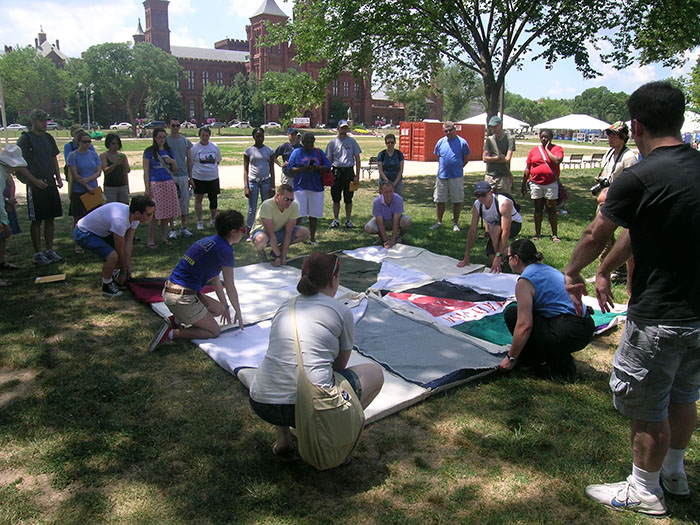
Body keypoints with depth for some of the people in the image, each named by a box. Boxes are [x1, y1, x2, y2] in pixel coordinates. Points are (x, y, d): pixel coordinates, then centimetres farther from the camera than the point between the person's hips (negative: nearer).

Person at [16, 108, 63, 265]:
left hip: (50, 184, 6)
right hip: (35, 186, -6)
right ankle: (37, 254, 8)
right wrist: (34, 180, -17)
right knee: (36, 221, 0)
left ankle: (49, 250, 19)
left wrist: (58, 178, 7)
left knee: (50, 218, 10)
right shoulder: (24, 139, -6)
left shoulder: (48, 138, 12)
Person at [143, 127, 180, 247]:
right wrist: (147, 188, -9)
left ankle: (164, 237, 18)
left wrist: (172, 162, -6)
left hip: (168, 184, 4)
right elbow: (146, 172, -2)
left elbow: (175, 170, 15)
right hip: (155, 184, -4)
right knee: (154, 213, -5)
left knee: (167, 212, 6)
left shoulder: (169, 150, 11)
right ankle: (150, 239, 3)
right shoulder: (149, 151, 0)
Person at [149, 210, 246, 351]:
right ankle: (171, 333, -8)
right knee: (215, 331, 3)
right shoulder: (225, 249, -13)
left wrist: (225, 307, 30)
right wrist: (238, 312, 11)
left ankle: (177, 320, 11)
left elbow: (215, 280, 23)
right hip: (182, 297, -9)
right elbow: (230, 288, -4)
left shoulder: (210, 241, 14)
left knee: (218, 309, 21)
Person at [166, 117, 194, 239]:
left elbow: (189, 159, 13)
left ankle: (184, 228, 17)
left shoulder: (185, 141, 8)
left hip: (183, 175, 3)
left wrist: (190, 177, 11)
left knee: (184, 202, 6)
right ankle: (172, 229, 9)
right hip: (170, 176, -3)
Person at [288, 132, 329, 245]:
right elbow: (291, 170, -1)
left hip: (316, 187, 2)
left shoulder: (318, 152, 11)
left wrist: (317, 167, -13)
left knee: (314, 214, 6)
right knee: (298, 214, -6)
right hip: (300, 187, -2)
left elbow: (328, 167, 5)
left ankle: (312, 238, 16)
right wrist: (303, 169, -17)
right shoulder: (297, 152, 5)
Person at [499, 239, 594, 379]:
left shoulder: (524, 281, -9)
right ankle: (562, 361, 14)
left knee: (512, 312, 0)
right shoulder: (547, 269, 19)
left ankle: (539, 363, 5)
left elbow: (525, 325, -17)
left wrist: (511, 358, -6)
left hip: (567, 334, -9)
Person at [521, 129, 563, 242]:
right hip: (536, 184, 3)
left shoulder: (557, 149, 1)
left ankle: (554, 235, 2)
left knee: (551, 209, -2)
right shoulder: (534, 150, 9)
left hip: (551, 184, -3)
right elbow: (527, 168, 11)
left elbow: (557, 161, -20)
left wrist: (547, 149, -9)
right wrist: (524, 184, 9)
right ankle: (537, 233, 17)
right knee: (538, 209, 9)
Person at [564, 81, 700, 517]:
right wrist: (605, 271, 20)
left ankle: (644, 490, 29)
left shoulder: (639, 178, -21)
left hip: (659, 317, -8)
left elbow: (595, 236, -8)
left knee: (646, 407, 10)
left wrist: (573, 272, 11)